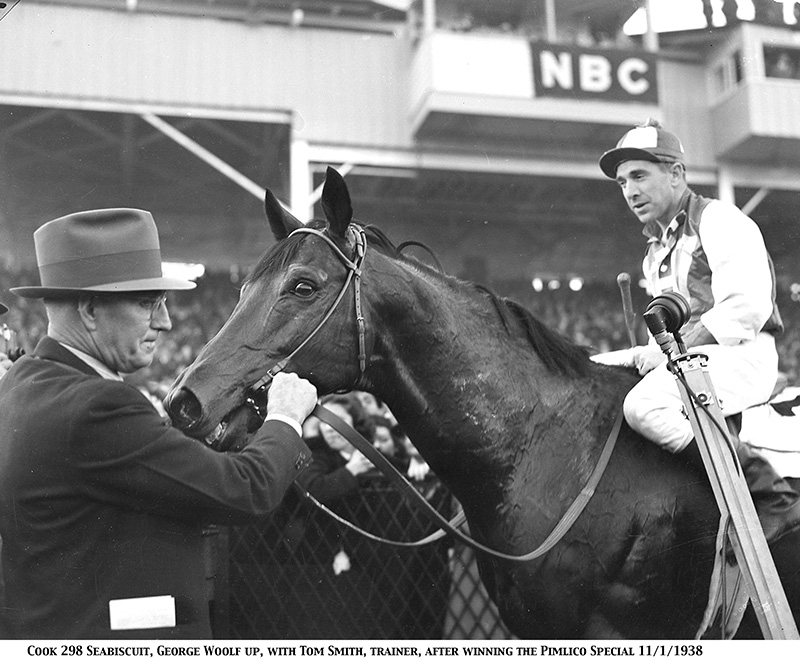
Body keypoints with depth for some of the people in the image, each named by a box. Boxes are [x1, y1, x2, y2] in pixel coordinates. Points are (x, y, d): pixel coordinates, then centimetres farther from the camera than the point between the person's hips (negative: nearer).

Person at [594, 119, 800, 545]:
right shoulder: (655, 251, 25)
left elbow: (746, 309, -16)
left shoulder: (719, 220, -2)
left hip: (740, 355, -9)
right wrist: (639, 357, 6)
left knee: (643, 406, -32)